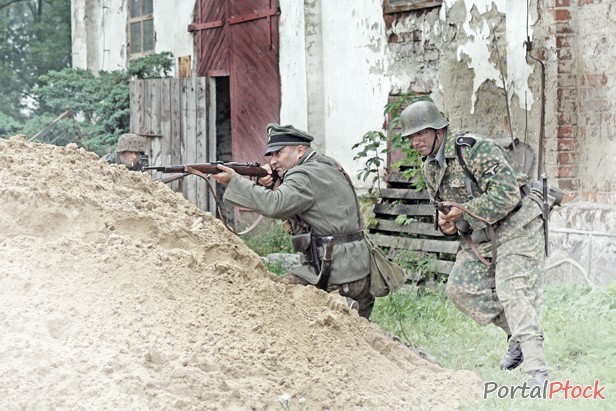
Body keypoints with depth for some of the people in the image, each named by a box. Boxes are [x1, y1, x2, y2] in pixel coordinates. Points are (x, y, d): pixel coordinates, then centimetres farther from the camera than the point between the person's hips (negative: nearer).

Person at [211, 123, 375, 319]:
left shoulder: (307, 175, -12)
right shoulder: (326, 167, 17)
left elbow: (274, 205, -27)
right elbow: (286, 207, 17)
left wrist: (233, 179, -23)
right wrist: (265, 185, -1)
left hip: (334, 274, -10)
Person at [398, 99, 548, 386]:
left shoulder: (475, 149, -22)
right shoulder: (430, 168, 7)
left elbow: (507, 194, -29)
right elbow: (445, 206, 20)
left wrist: (465, 211, -23)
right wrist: (446, 222, -5)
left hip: (515, 228, -9)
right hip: (478, 237, 9)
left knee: (513, 293, -20)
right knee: (460, 288, 3)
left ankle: (537, 373, -24)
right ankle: (517, 335, 16)